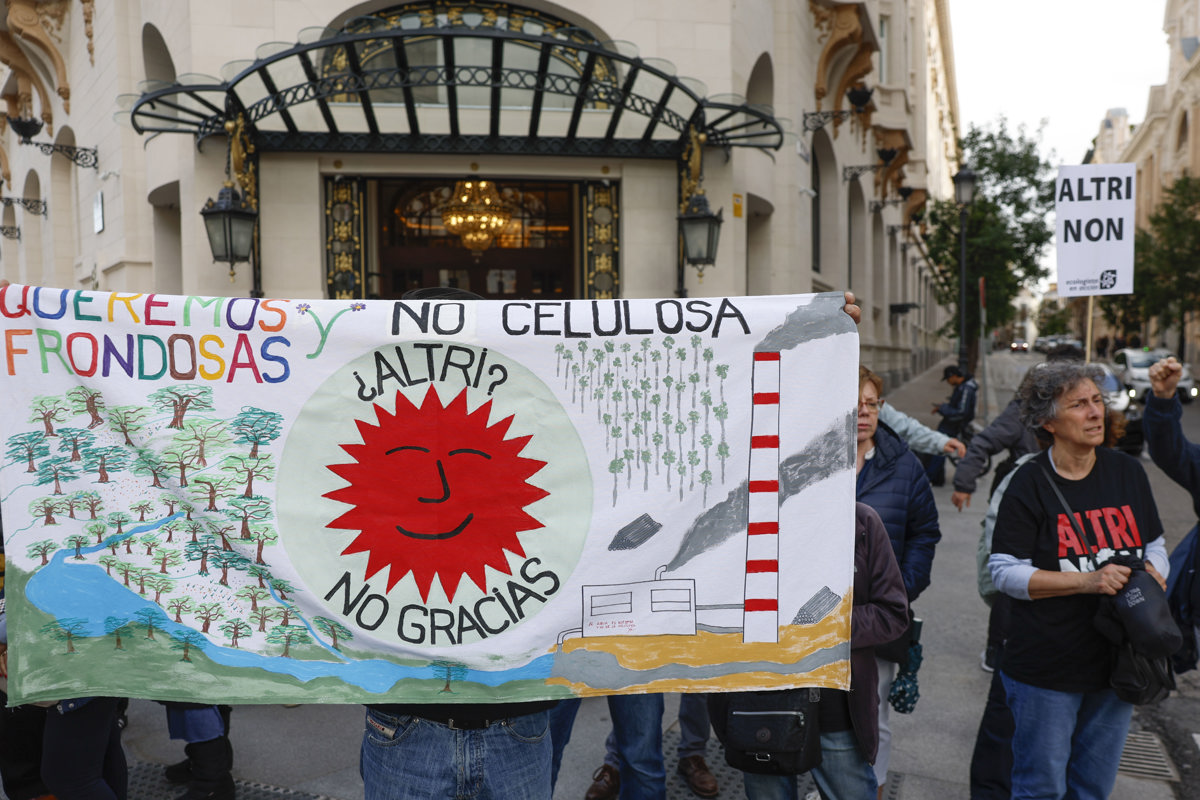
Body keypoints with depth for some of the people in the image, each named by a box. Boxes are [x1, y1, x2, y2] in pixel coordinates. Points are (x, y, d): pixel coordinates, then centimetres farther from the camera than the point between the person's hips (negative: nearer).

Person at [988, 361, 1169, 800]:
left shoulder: (1128, 472, 5)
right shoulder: (1030, 482, -10)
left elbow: (1155, 546, 16)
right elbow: (1004, 572, -12)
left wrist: (1152, 575, -7)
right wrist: (1088, 581, -21)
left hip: (1116, 661, 5)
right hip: (1047, 668, -5)